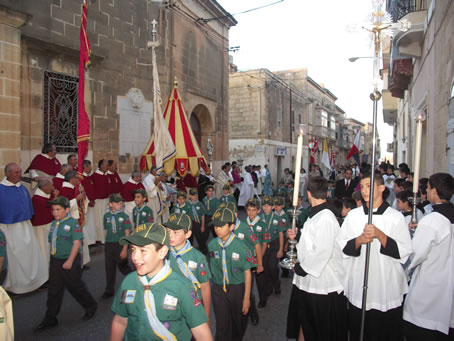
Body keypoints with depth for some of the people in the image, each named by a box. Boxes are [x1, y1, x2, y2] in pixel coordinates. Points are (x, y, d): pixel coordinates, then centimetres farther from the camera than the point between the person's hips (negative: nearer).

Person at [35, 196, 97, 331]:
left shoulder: (73, 222, -15)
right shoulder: (54, 224, 5)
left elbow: (77, 242, -17)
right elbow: (52, 242, 14)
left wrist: (70, 261, -19)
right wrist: (52, 258, 11)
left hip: (69, 262, -6)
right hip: (55, 261, 6)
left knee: (75, 287, 7)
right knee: (53, 291, 12)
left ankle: (91, 306, 29)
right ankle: (50, 319, 25)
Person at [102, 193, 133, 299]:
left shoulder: (124, 216, -9)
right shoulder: (106, 216, 2)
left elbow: (127, 234, -9)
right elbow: (106, 230, 12)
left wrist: (124, 249, -13)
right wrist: (108, 242, 9)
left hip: (120, 244, -4)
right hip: (109, 245, 4)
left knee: (123, 266, 4)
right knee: (109, 268, 11)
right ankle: (109, 290, 25)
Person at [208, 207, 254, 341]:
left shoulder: (239, 246, -17)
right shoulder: (212, 245, -8)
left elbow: (247, 272, -10)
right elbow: (210, 269, 4)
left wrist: (246, 298, -8)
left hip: (237, 288, -1)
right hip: (218, 289, 1)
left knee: (238, 322, 20)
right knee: (222, 325, 5)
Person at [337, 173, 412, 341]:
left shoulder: (396, 217, -2)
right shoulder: (353, 215, 4)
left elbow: (404, 253, -9)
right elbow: (340, 247, 1)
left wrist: (380, 235, -20)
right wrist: (359, 240, -16)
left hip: (388, 291, -1)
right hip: (358, 289, 2)